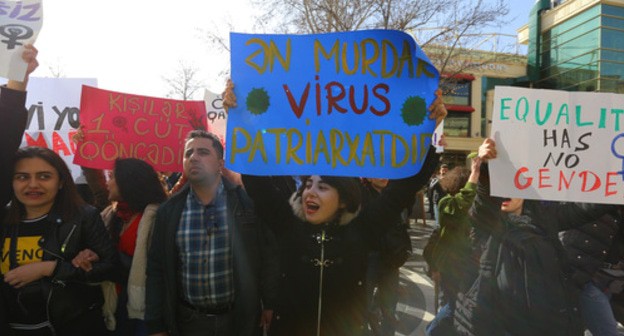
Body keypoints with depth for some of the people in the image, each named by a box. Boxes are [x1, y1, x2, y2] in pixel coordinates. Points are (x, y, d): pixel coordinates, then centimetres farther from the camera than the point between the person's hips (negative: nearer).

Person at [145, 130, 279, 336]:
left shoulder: (246, 201, -8)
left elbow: (268, 256, -2)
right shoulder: (169, 211, -2)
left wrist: (269, 303, 1)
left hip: (241, 318, -1)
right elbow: (157, 270, 2)